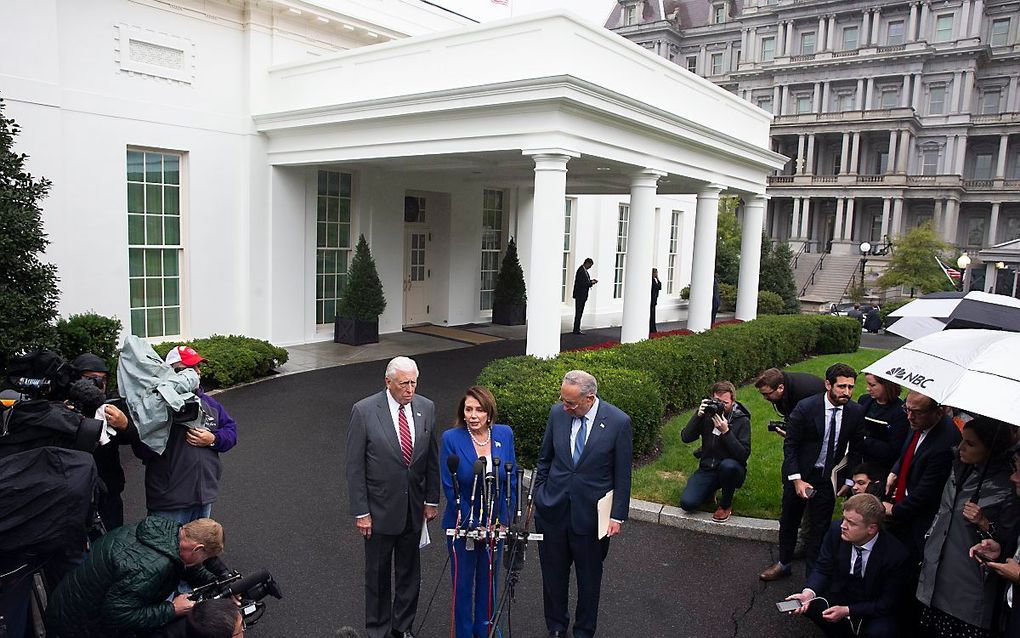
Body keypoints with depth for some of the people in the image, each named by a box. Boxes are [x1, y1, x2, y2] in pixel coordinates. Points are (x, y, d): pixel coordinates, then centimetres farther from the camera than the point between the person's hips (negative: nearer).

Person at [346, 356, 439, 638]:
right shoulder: (364, 411, -15)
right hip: (380, 507, -3)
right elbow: (355, 466, -11)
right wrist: (360, 511, -11)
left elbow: (432, 457, 4)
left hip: (414, 506, 4)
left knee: (409, 571, 18)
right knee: (378, 573, 13)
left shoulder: (426, 408, -4)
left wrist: (432, 500, 5)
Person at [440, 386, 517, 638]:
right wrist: (472, 525, -13)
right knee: (463, 582, 11)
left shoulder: (505, 434, -6)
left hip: (495, 523, 3)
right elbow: (449, 487, -13)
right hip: (462, 522, -2)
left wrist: (503, 520, -5)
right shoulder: (451, 438, -15)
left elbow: (512, 480, 0)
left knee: (489, 579, 16)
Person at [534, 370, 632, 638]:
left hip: (590, 513, -3)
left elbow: (622, 474, -7)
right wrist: (538, 496, 9)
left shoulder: (619, 422, -14)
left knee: (589, 577, 14)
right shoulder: (557, 414, -4)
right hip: (553, 508, 3)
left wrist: (618, 515, -6)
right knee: (553, 574, 16)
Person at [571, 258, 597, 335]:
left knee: (579, 313, 13)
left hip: (582, 295, 10)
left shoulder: (584, 270, 13)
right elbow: (582, 283, -23)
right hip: (580, 295, -10)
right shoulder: (581, 270, -19)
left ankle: (577, 329, 19)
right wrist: (591, 283, -12)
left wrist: (591, 280, 7)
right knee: (578, 313, -5)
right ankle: (576, 330, 1)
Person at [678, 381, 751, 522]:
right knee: (687, 503, -19)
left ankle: (726, 505, -9)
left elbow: (743, 455, -19)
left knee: (728, 465, -39)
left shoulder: (742, 420, -9)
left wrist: (725, 431, -29)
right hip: (707, 469, 2)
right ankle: (712, 489, 15)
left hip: (731, 470, -2)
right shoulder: (708, 414, -1)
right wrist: (698, 416, -19)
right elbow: (685, 438, -8)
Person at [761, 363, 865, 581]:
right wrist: (797, 480, -17)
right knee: (789, 521, 17)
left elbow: (856, 449, 2)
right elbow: (790, 446, -13)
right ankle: (783, 564, 38)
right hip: (799, 474, -1)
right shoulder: (805, 408, -20)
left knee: (819, 528, 7)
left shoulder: (856, 412, -10)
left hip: (828, 477, 1)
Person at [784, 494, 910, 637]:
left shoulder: (895, 554, -25)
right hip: (839, 596, 3)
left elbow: (888, 602, -16)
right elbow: (822, 569, -8)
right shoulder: (836, 530, -18)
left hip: (874, 610, -3)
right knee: (808, 604, -22)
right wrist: (809, 592, -28)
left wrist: (847, 611, -25)